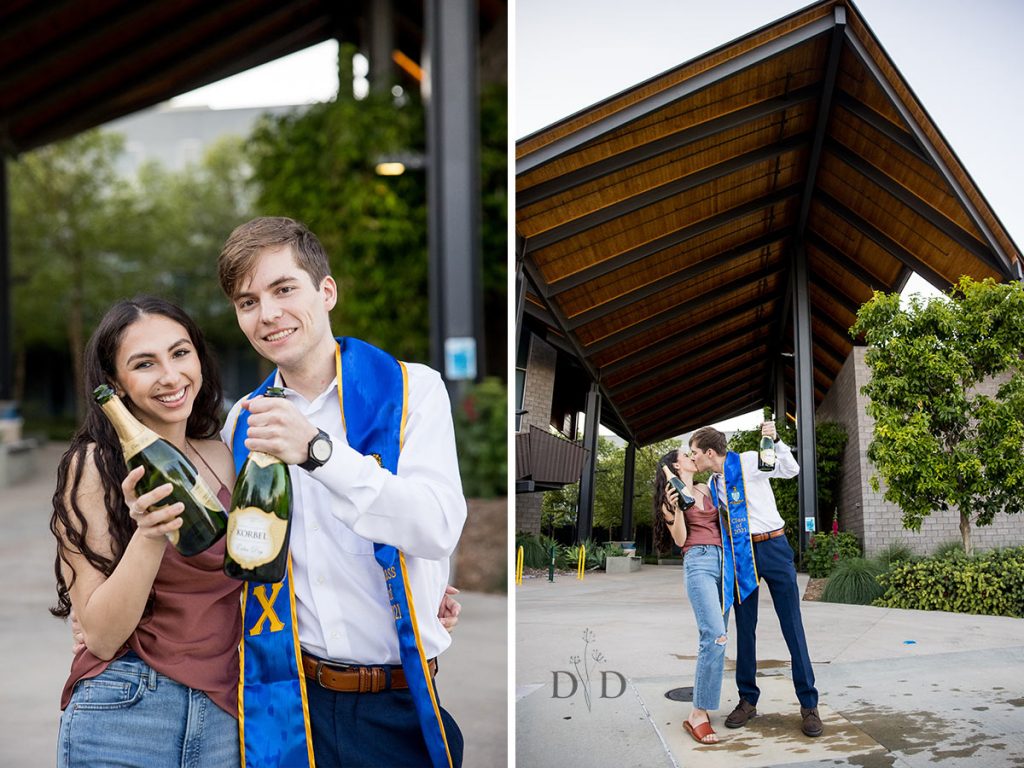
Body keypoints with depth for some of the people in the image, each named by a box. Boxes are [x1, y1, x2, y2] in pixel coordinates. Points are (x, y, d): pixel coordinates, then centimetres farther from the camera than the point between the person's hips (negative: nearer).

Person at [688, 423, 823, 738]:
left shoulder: (748, 462, -6)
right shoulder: (712, 484, 13)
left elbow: (790, 470, -16)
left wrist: (775, 440, -29)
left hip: (772, 547, -6)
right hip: (740, 555, 6)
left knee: (792, 625, -4)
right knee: (744, 628, 7)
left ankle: (808, 704, 2)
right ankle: (748, 700, 17)